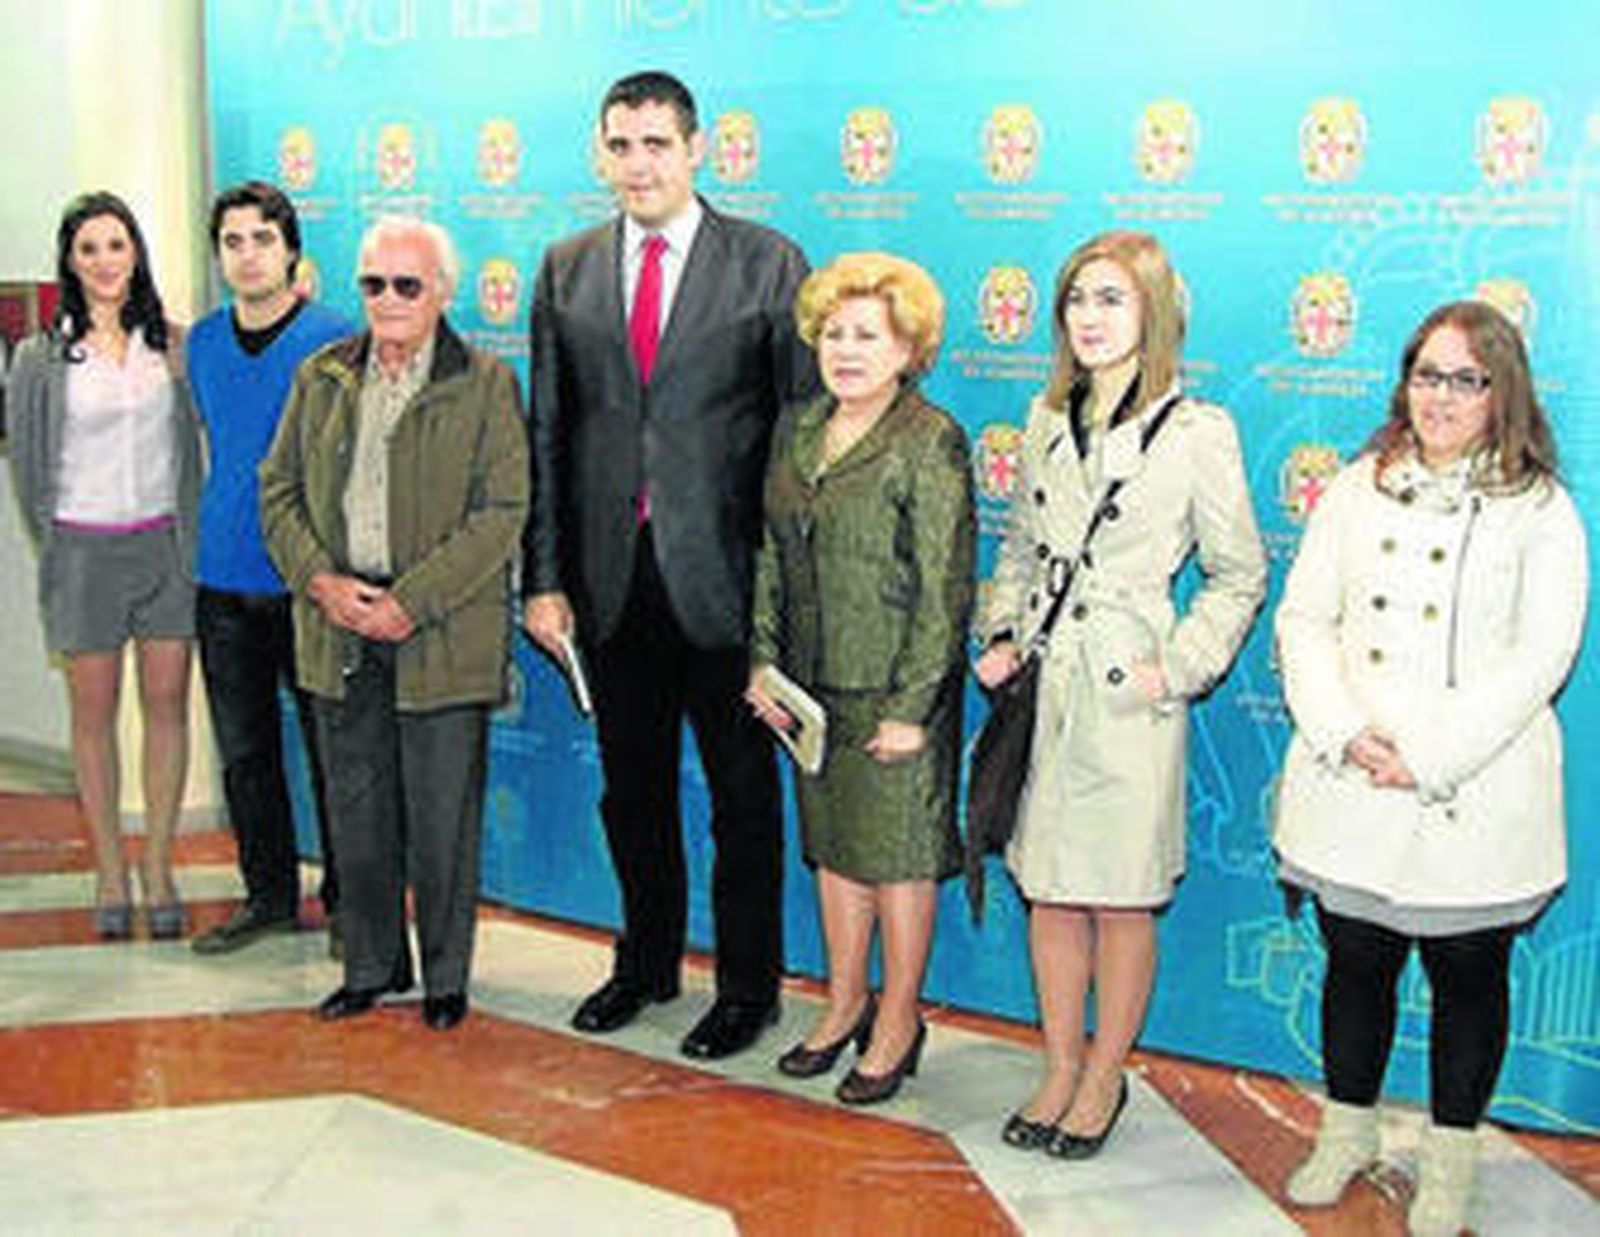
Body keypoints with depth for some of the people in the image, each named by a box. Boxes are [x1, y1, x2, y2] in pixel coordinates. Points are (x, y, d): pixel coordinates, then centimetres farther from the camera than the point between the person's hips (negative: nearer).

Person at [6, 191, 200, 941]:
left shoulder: (170, 344, 5)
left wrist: (191, 534, 6)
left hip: (164, 543, 2)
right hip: (85, 548, -1)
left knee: (166, 706, 4)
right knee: (94, 714, 5)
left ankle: (158, 869, 15)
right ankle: (110, 873, 16)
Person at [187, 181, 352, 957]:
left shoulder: (335, 339, -6)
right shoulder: (202, 342, 9)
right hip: (224, 582, 5)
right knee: (243, 750, 11)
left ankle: (346, 900, 17)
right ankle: (268, 895, 25)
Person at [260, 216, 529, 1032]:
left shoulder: (485, 384, -2)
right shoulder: (321, 378, 11)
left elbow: (501, 513, -9)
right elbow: (279, 489, 11)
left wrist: (412, 603, -15)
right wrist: (320, 580, -7)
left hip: (442, 633, -4)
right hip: (339, 627, 4)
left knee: (442, 814, 2)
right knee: (356, 806, 12)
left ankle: (446, 977, 18)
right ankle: (372, 966, 27)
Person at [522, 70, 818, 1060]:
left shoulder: (768, 264, -3)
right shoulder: (568, 270, 7)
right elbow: (548, 433, 8)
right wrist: (544, 577, 3)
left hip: (723, 579, -3)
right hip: (611, 580, 4)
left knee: (745, 796, 8)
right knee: (632, 790, 17)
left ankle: (749, 986, 24)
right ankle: (647, 962, 36)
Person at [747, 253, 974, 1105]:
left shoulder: (931, 442, -13)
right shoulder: (796, 429, 8)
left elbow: (944, 588, -15)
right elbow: (771, 555, 14)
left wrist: (911, 708, -16)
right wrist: (764, 660, 7)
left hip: (893, 691, -6)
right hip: (813, 685, 7)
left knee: (898, 856, 5)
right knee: (832, 844, 16)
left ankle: (898, 1023, 20)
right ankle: (845, 1004, 31)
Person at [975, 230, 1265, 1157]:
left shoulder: (1197, 434, -8)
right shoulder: (1047, 421, 8)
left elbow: (1240, 576, -2)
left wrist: (1176, 670, -10)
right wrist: (1005, 638, 5)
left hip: (1127, 692, -5)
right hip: (1045, 688, 5)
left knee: (1121, 902, 6)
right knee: (1049, 892, 13)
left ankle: (1105, 1079, 25)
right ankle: (1061, 1070, 29)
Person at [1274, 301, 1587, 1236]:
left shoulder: (1541, 510, -3)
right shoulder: (1357, 491, 8)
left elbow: (1541, 658, -11)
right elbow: (1304, 618, 4)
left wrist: (1427, 754, -17)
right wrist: (1344, 733, -11)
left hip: (1474, 800, -2)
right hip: (1349, 793, 3)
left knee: (1469, 975, 10)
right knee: (1356, 961, 14)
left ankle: (1451, 1160, 28)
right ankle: (1348, 1133, 33)